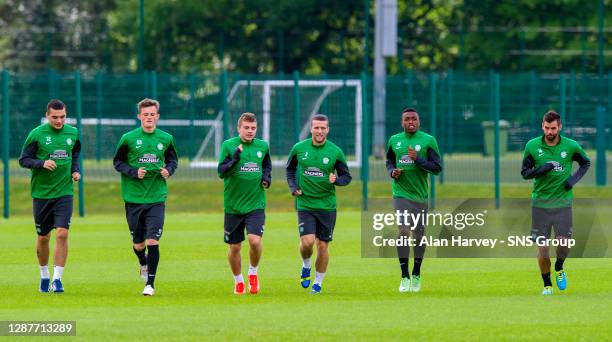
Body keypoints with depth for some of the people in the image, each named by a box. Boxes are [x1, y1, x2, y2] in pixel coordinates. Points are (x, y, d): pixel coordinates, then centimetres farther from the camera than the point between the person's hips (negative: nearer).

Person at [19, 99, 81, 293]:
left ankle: (57, 278, -9)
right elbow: (23, 160, -5)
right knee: (43, 237, 8)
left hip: (64, 192, 1)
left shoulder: (72, 133, 3)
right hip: (41, 193, -1)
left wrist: (76, 170, 4)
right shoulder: (37, 134, -7)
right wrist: (42, 163, -21)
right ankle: (44, 275, 29)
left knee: (62, 234, -13)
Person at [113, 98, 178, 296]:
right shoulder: (128, 138, -3)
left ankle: (150, 284, -4)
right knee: (138, 243, 9)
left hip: (156, 198, 0)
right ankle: (143, 264, 43)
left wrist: (169, 170, -5)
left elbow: (173, 160, 17)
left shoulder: (166, 139, 2)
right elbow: (117, 162, 4)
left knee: (152, 241, -11)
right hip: (133, 197, 0)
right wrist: (134, 172, -13)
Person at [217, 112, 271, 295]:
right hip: (233, 205, -1)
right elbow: (221, 172, -13)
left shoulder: (262, 146, 5)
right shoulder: (228, 145, -5)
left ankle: (253, 273, 9)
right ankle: (238, 281, 29)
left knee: (255, 240, -18)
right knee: (234, 247, 7)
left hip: (256, 204, 1)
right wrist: (235, 159, -28)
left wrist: (267, 176, 5)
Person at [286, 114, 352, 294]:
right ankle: (306, 266, 17)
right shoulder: (299, 148, -1)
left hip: (327, 205, 0)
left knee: (323, 246, 3)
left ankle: (318, 283, 19)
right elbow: (290, 168, 17)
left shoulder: (335, 152, -4)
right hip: (305, 203, 0)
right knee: (307, 242, -15)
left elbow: (347, 177, 4)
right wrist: (293, 187, 3)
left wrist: (336, 180, -17)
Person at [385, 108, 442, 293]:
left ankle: (416, 276, 24)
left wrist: (418, 159, -19)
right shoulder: (394, 140, 5)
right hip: (401, 193, 1)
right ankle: (404, 277, -8)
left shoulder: (428, 141, -4)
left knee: (419, 234, 7)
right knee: (403, 232, -12)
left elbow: (437, 168, -6)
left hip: (421, 195, -1)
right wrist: (392, 172, -1)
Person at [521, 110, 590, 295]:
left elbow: (586, 163, 14)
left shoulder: (571, 146, -3)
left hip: (562, 202, 0)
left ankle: (559, 269, 25)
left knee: (564, 243, -8)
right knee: (542, 247, -1)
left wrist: (575, 178, -4)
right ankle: (547, 285, 16)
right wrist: (540, 170, -16)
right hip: (540, 202, 0)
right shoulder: (532, 146, -3)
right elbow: (524, 172, 4)